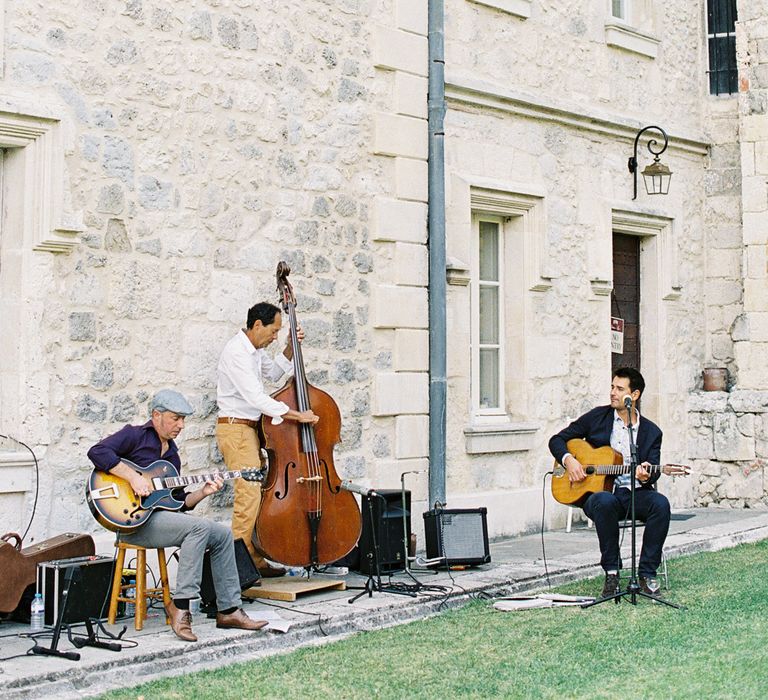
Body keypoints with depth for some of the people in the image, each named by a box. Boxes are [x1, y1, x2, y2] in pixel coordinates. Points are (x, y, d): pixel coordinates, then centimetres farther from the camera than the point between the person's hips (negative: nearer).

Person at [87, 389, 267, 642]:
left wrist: (202, 493, 2)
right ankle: (180, 607, -26)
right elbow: (97, 452, -21)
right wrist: (133, 477, -24)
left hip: (161, 516, 9)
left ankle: (228, 610, 4)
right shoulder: (135, 436, -3)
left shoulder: (172, 453, 20)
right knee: (200, 527, -28)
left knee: (223, 535, 1)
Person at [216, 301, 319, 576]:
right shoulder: (236, 352, -18)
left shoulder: (254, 349, 12)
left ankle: (255, 561, 14)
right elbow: (255, 397, -25)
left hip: (250, 429, 10)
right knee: (249, 496, -16)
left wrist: (290, 348, 15)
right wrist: (297, 415, -23)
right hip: (235, 429, -10)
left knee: (258, 494, 9)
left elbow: (272, 373, 31)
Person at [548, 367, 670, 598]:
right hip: (599, 491, -1)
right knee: (604, 502, -37)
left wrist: (646, 475, -24)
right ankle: (611, 573, -24)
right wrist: (568, 459, -9)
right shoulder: (597, 417, 9)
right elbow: (557, 440, 12)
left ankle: (647, 574, -20)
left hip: (634, 493, 1)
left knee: (660, 503, -31)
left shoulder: (651, 432, 10)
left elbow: (653, 472, 1)